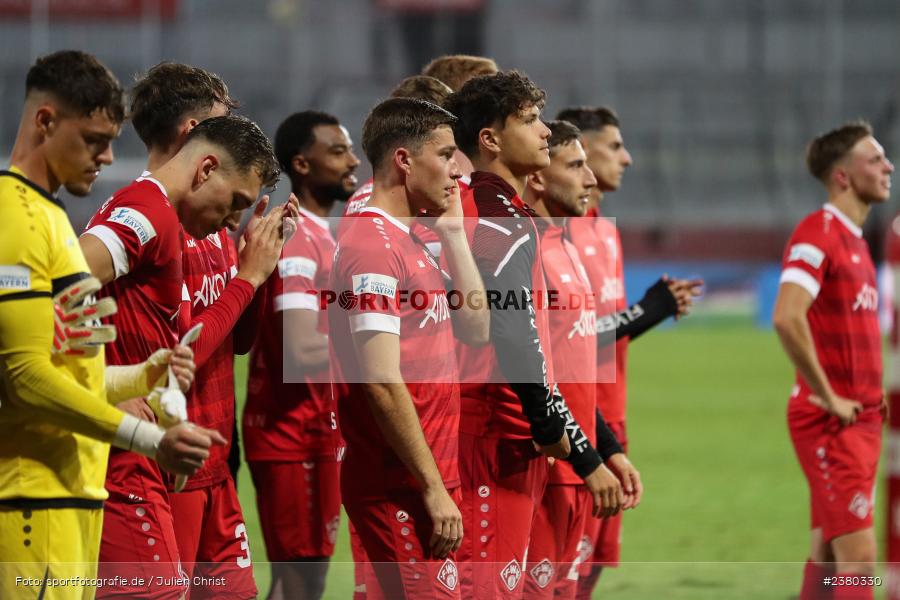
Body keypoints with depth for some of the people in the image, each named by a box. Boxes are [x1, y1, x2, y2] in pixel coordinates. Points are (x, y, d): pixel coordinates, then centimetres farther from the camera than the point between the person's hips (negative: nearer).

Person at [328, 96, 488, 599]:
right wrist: (434, 490, -20)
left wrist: (453, 233, 12)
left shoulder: (410, 244, 16)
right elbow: (382, 382, -20)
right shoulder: (373, 244, -15)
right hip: (404, 491, -10)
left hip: (429, 479, 10)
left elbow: (476, 327, 17)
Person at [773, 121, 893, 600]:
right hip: (831, 419, -9)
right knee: (858, 556, -13)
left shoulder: (854, 238, 16)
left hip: (862, 418, 9)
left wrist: (871, 391, 15)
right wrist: (827, 397, -22)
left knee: (828, 552, 12)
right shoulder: (817, 234, -15)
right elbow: (786, 317, -29)